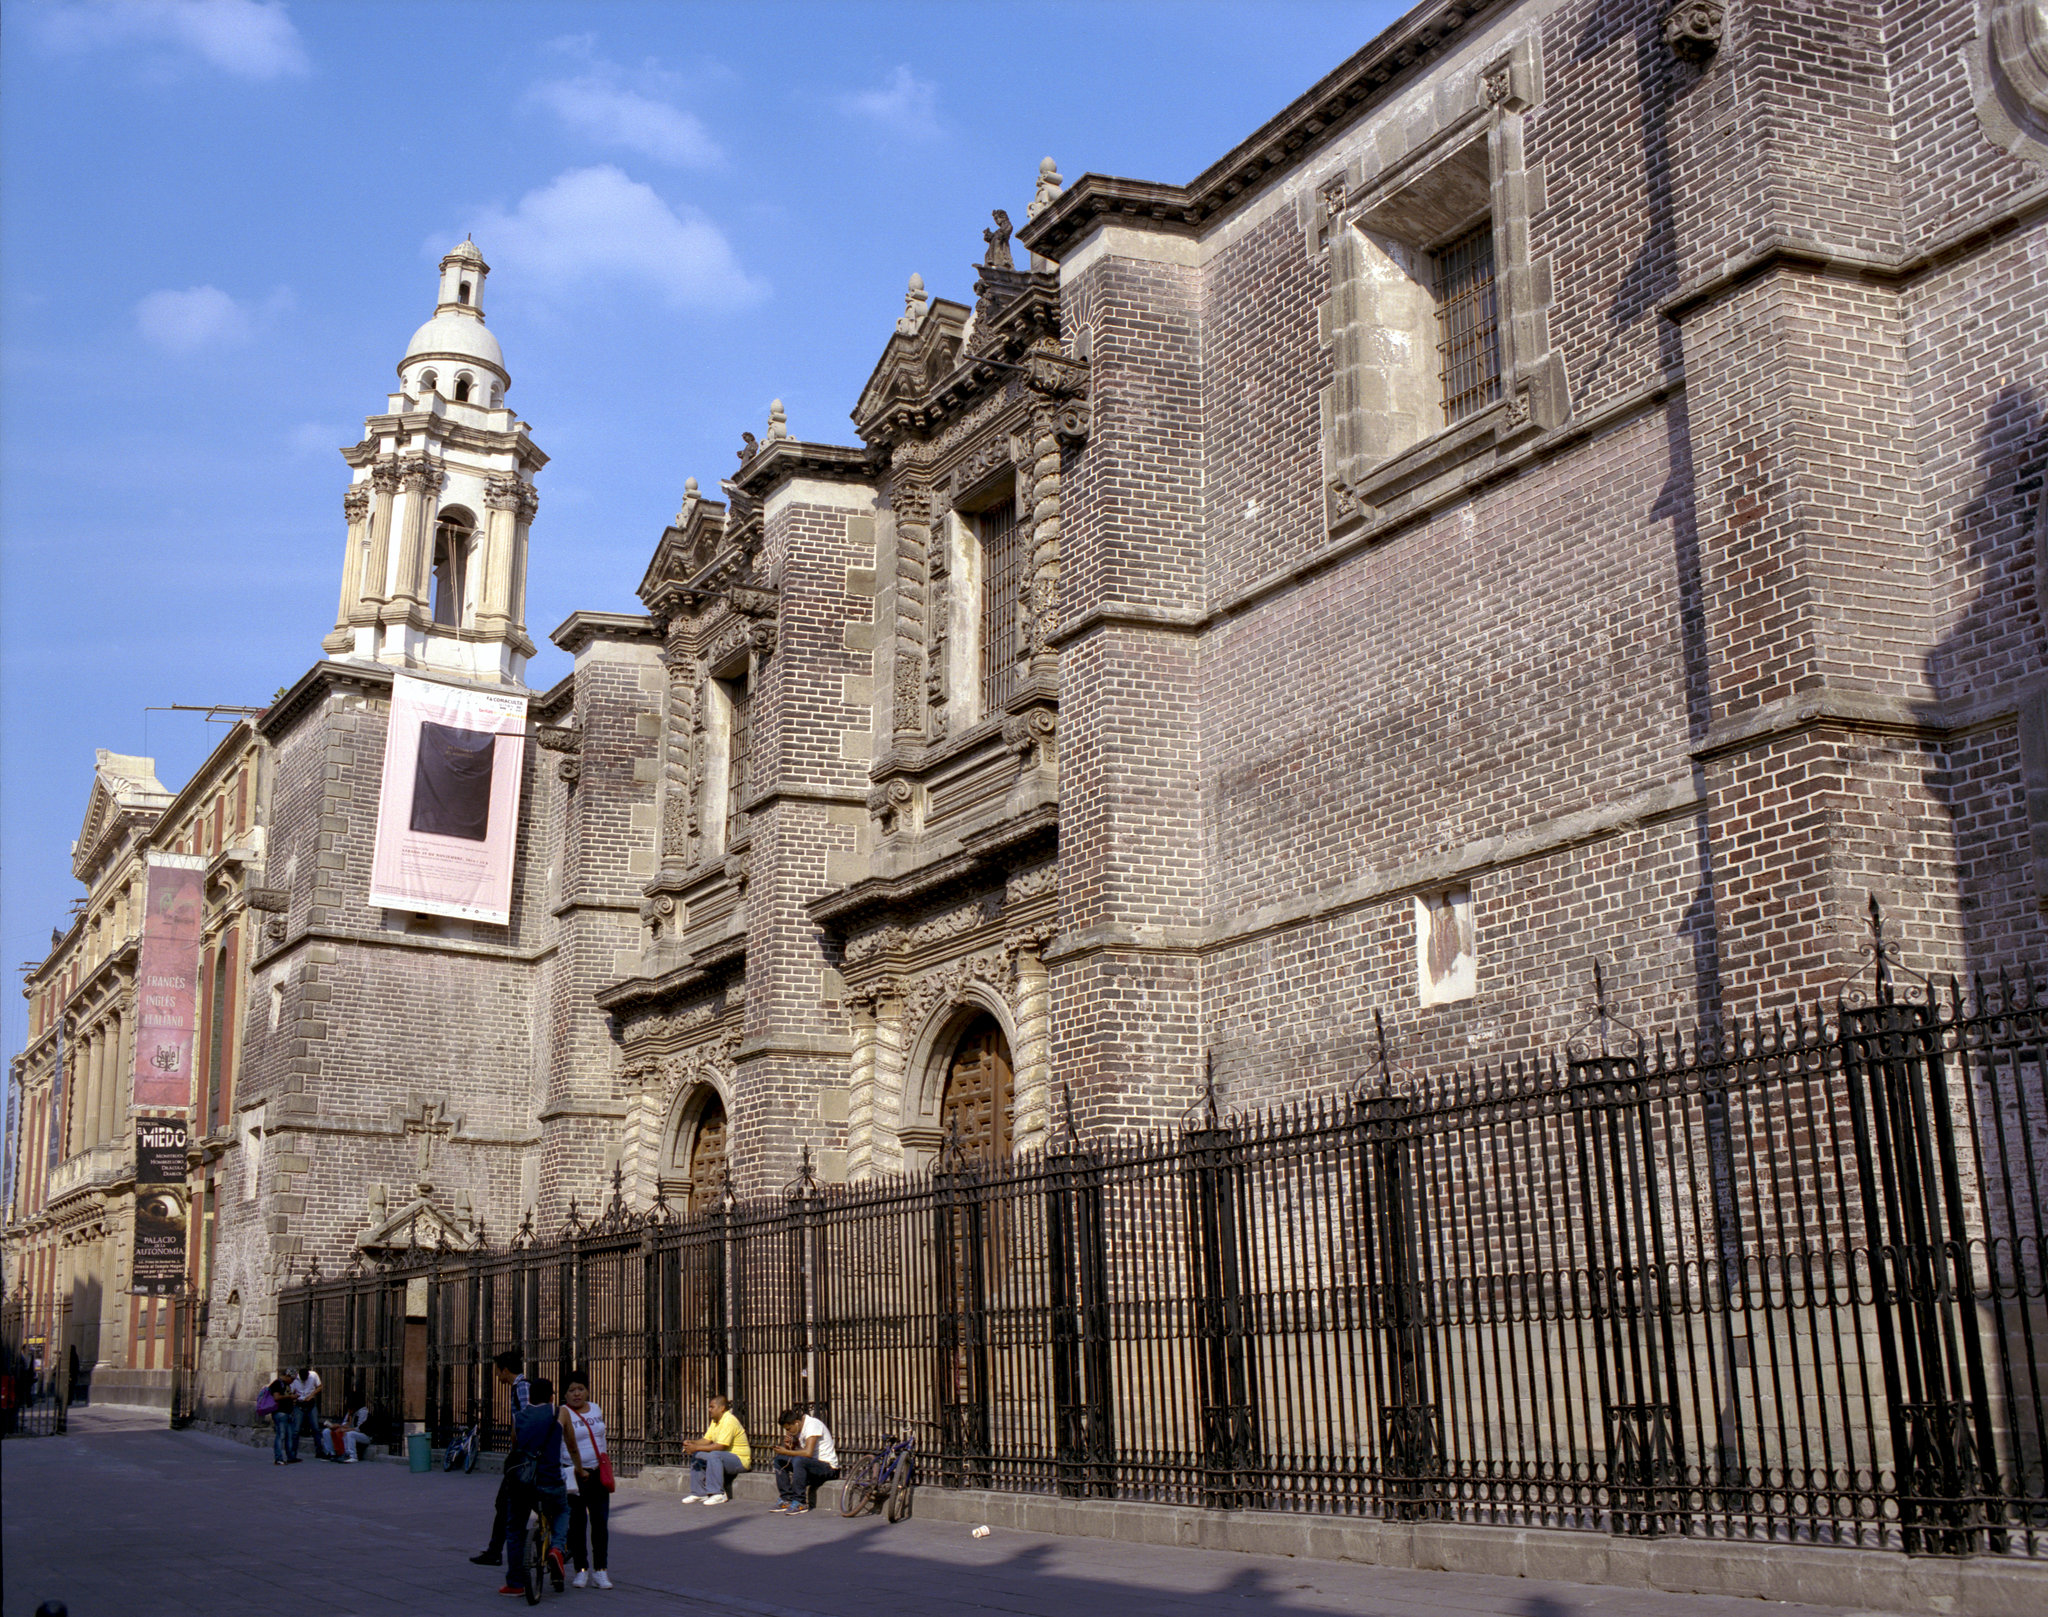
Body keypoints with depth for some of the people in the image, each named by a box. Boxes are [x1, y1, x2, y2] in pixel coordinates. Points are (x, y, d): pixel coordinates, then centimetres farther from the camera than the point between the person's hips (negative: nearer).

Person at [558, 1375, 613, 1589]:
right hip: (575, 1474, -5)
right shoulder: (564, 1413, -9)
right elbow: (570, 1442, -24)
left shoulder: (596, 1410, 10)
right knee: (577, 1523, -1)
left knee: (600, 1522, 1)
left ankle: (600, 1570, 6)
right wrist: (579, 1469, -34)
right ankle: (581, 1570, 10)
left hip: (598, 1473, 5)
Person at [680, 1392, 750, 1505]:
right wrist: (692, 1443, -10)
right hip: (724, 1456, 10)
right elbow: (706, 1440, 9)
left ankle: (718, 1494, -28)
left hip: (740, 1459, -10)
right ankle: (699, 1493, 8)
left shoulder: (729, 1421, -20)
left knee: (714, 1456, -35)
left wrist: (696, 1448, -26)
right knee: (696, 1456, 5)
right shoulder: (715, 1421, 12)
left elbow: (720, 1446, -27)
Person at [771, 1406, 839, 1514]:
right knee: (779, 1459, 1)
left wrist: (786, 1452, -22)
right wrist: (788, 1445, -11)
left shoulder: (812, 1425, -20)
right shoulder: (796, 1428, 7)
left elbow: (808, 1453, -30)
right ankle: (787, 1499, -2)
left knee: (798, 1461, -34)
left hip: (828, 1467, -9)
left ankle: (800, 1503, -25)